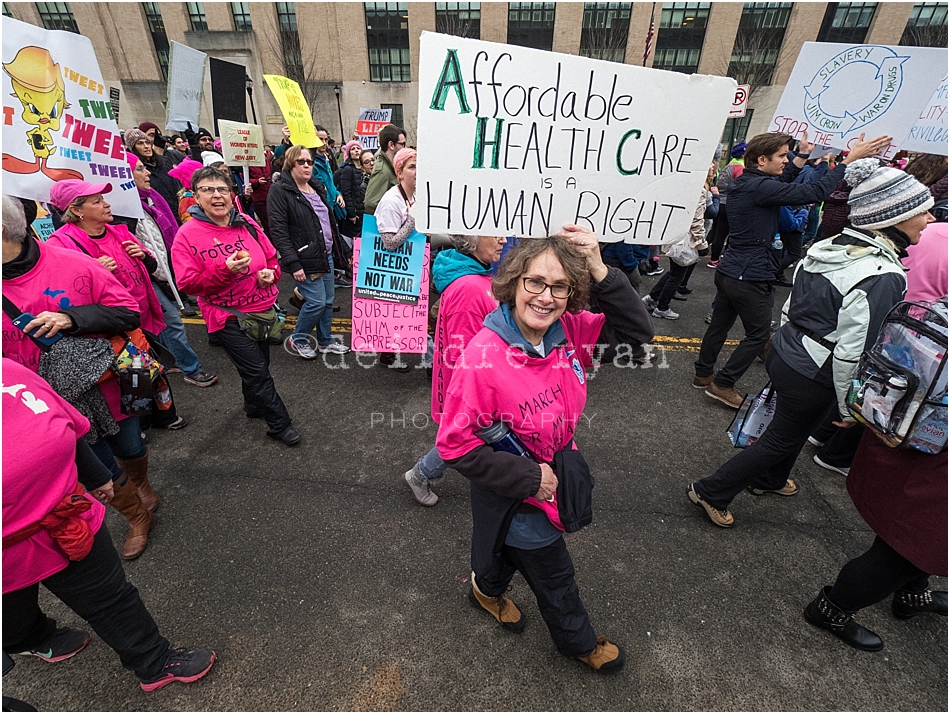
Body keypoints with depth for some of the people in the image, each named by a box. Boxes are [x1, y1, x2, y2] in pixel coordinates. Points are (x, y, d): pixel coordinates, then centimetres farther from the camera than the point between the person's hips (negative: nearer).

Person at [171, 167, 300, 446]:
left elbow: (271, 257, 13)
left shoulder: (246, 223, 3)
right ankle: (279, 423, 13)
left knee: (259, 363, 20)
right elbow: (187, 284, -14)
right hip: (228, 317, -5)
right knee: (257, 371, -3)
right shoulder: (187, 235, -10)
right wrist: (225, 270, -28)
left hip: (263, 308, 5)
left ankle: (254, 405, 46)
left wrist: (270, 273, -10)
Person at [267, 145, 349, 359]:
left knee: (328, 301, 11)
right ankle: (297, 340, 16)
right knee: (316, 302, -8)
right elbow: (279, 231, -16)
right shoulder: (280, 191, -10)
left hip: (326, 254, 8)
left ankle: (325, 341, 28)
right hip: (305, 258, -8)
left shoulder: (317, 186, 14)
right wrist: (293, 263, -22)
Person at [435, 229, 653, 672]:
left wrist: (601, 272, -23)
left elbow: (636, 334, -9)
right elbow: (455, 443, -29)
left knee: (509, 545, 35)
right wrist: (528, 478, -23)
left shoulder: (570, 331, -16)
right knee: (553, 574, 19)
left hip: (554, 474, 7)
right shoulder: (484, 356, -35)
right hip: (515, 494, -6)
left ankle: (488, 589, 69)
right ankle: (579, 641, 53)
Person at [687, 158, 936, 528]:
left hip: (784, 352, 8)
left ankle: (768, 479, 54)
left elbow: (790, 307, 7)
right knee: (782, 439, 12)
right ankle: (712, 492, 22)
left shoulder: (826, 247, -1)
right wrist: (850, 407, -10)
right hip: (812, 377, -8)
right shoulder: (882, 277, -25)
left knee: (793, 428, 30)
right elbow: (852, 353, -24)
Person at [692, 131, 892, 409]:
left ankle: (703, 374, 28)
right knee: (759, 334, 5)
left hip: (728, 272, 9)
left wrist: (802, 156, 26)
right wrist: (850, 159, -12)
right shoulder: (759, 187, -19)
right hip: (750, 279, -9)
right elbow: (815, 192, -20)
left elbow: (780, 184, 27)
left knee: (719, 324, 17)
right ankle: (722, 384, 10)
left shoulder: (745, 183, 10)